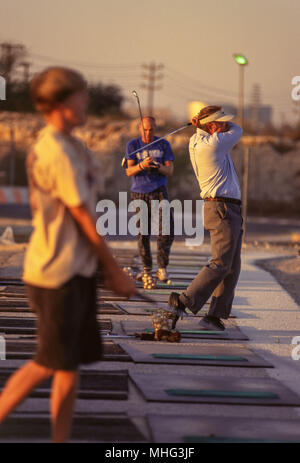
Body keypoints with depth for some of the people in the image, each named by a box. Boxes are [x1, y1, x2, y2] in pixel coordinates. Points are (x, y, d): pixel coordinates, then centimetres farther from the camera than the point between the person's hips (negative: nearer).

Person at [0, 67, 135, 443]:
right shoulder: (57, 153, -17)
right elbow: (84, 220, -13)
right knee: (49, 363, -5)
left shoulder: (69, 147, 13)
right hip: (55, 274, -9)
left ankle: (60, 442, 13)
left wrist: (105, 268, 13)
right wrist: (116, 273, -6)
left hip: (76, 271, 9)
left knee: (70, 364, 9)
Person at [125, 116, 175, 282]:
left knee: (167, 230, -13)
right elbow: (129, 171, -7)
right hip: (139, 192, 0)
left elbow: (170, 171, 0)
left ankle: (162, 268, -3)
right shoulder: (132, 145, 2)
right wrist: (141, 165, -28)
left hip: (159, 190, 0)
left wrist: (158, 167, -22)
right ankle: (146, 268, 15)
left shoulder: (164, 144, 4)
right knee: (143, 233, 1)